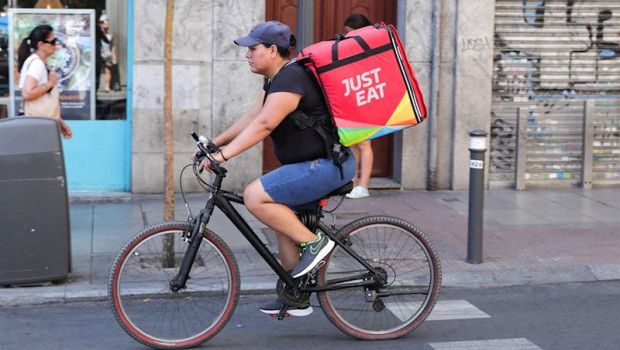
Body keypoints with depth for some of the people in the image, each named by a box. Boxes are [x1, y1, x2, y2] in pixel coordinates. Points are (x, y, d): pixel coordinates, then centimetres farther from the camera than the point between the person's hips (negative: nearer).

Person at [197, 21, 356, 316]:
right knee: (285, 225, 15)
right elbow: (251, 117, 19)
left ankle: (313, 242, -8)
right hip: (314, 163, 11)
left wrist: (224, 155, -29)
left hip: (327, 166, -11)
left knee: (255, 197, -19)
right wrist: (215, 142, 11)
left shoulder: (291, 78, -19)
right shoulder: (276, 80, 14)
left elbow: (264, 124, -29)